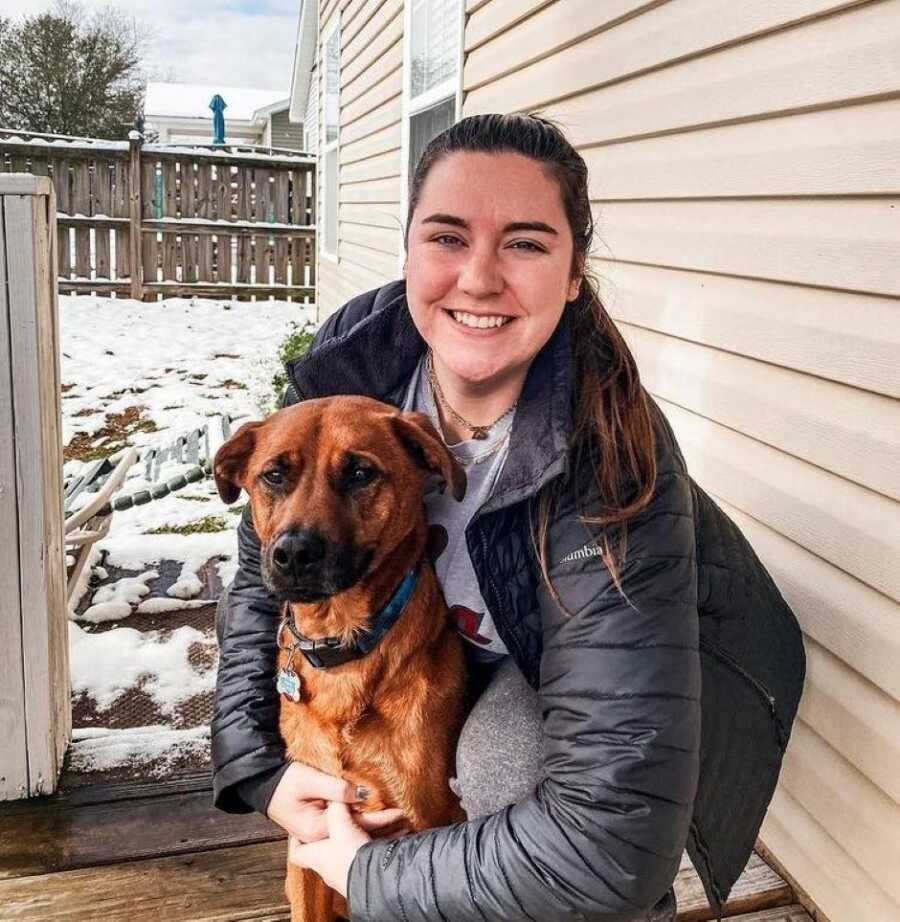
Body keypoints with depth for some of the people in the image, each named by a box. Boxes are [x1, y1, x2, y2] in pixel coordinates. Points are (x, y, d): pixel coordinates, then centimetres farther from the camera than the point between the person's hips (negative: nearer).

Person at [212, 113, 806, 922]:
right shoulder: (351, 363, -23)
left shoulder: (611, 467, -38)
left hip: (659, 666, -5)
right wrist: (257, 766, -16)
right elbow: (266, 568, -7)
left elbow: (613, 837, -40)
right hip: (485, 657, 6)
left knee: (499, 769, -29)